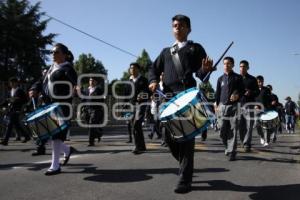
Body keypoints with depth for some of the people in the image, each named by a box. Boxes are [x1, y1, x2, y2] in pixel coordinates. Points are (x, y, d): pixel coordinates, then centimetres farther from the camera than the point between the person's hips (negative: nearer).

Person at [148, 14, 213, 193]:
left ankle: (185, 180, -1)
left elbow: (200, 73, 2)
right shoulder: (166, 51, 27)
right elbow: (154, 68, 19)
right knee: (169, 136, 4)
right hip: (168, 96, 5)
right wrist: (154, 81, -2)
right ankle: (186, 167, 28)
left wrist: (206, 69, -22)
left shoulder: (196, 48, 14)